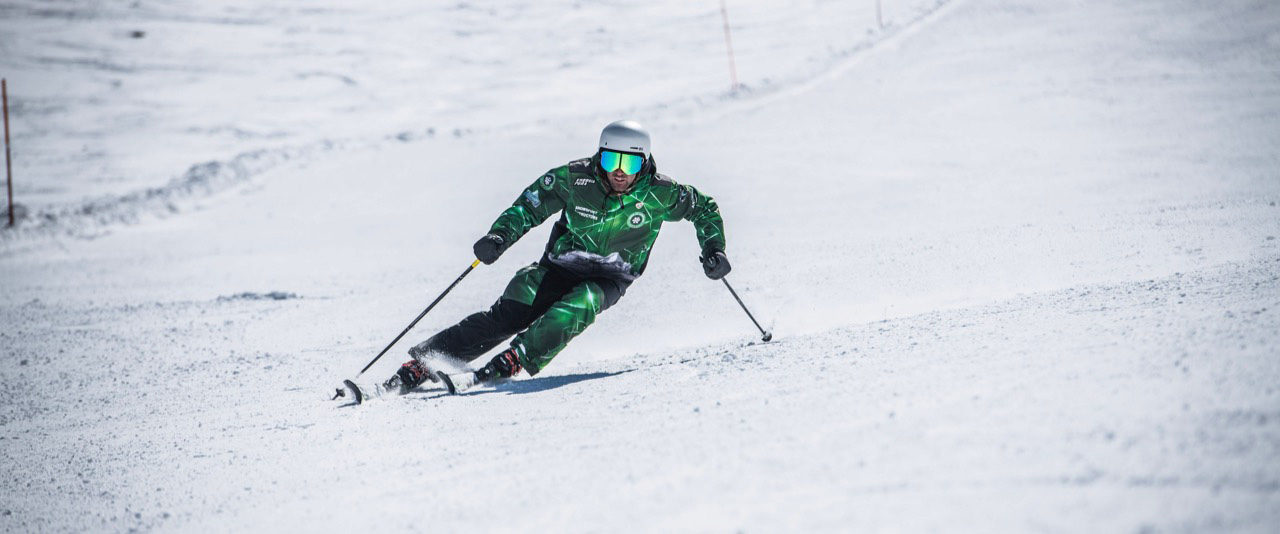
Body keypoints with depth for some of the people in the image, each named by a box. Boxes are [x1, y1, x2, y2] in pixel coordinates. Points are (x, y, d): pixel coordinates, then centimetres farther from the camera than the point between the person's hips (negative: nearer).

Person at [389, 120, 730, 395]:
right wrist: (500, 235, -19)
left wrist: (713, 250, -10)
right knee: (507, 315, -20)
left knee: (575, 310, -35)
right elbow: (530, 205, -4)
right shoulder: (575, 178, -14)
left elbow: (704, 209, 2)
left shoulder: (659, 193, -14)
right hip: (560, 267, 0)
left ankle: (509, 365, -44)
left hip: (608, 280, 0)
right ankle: (418, 365, -21)